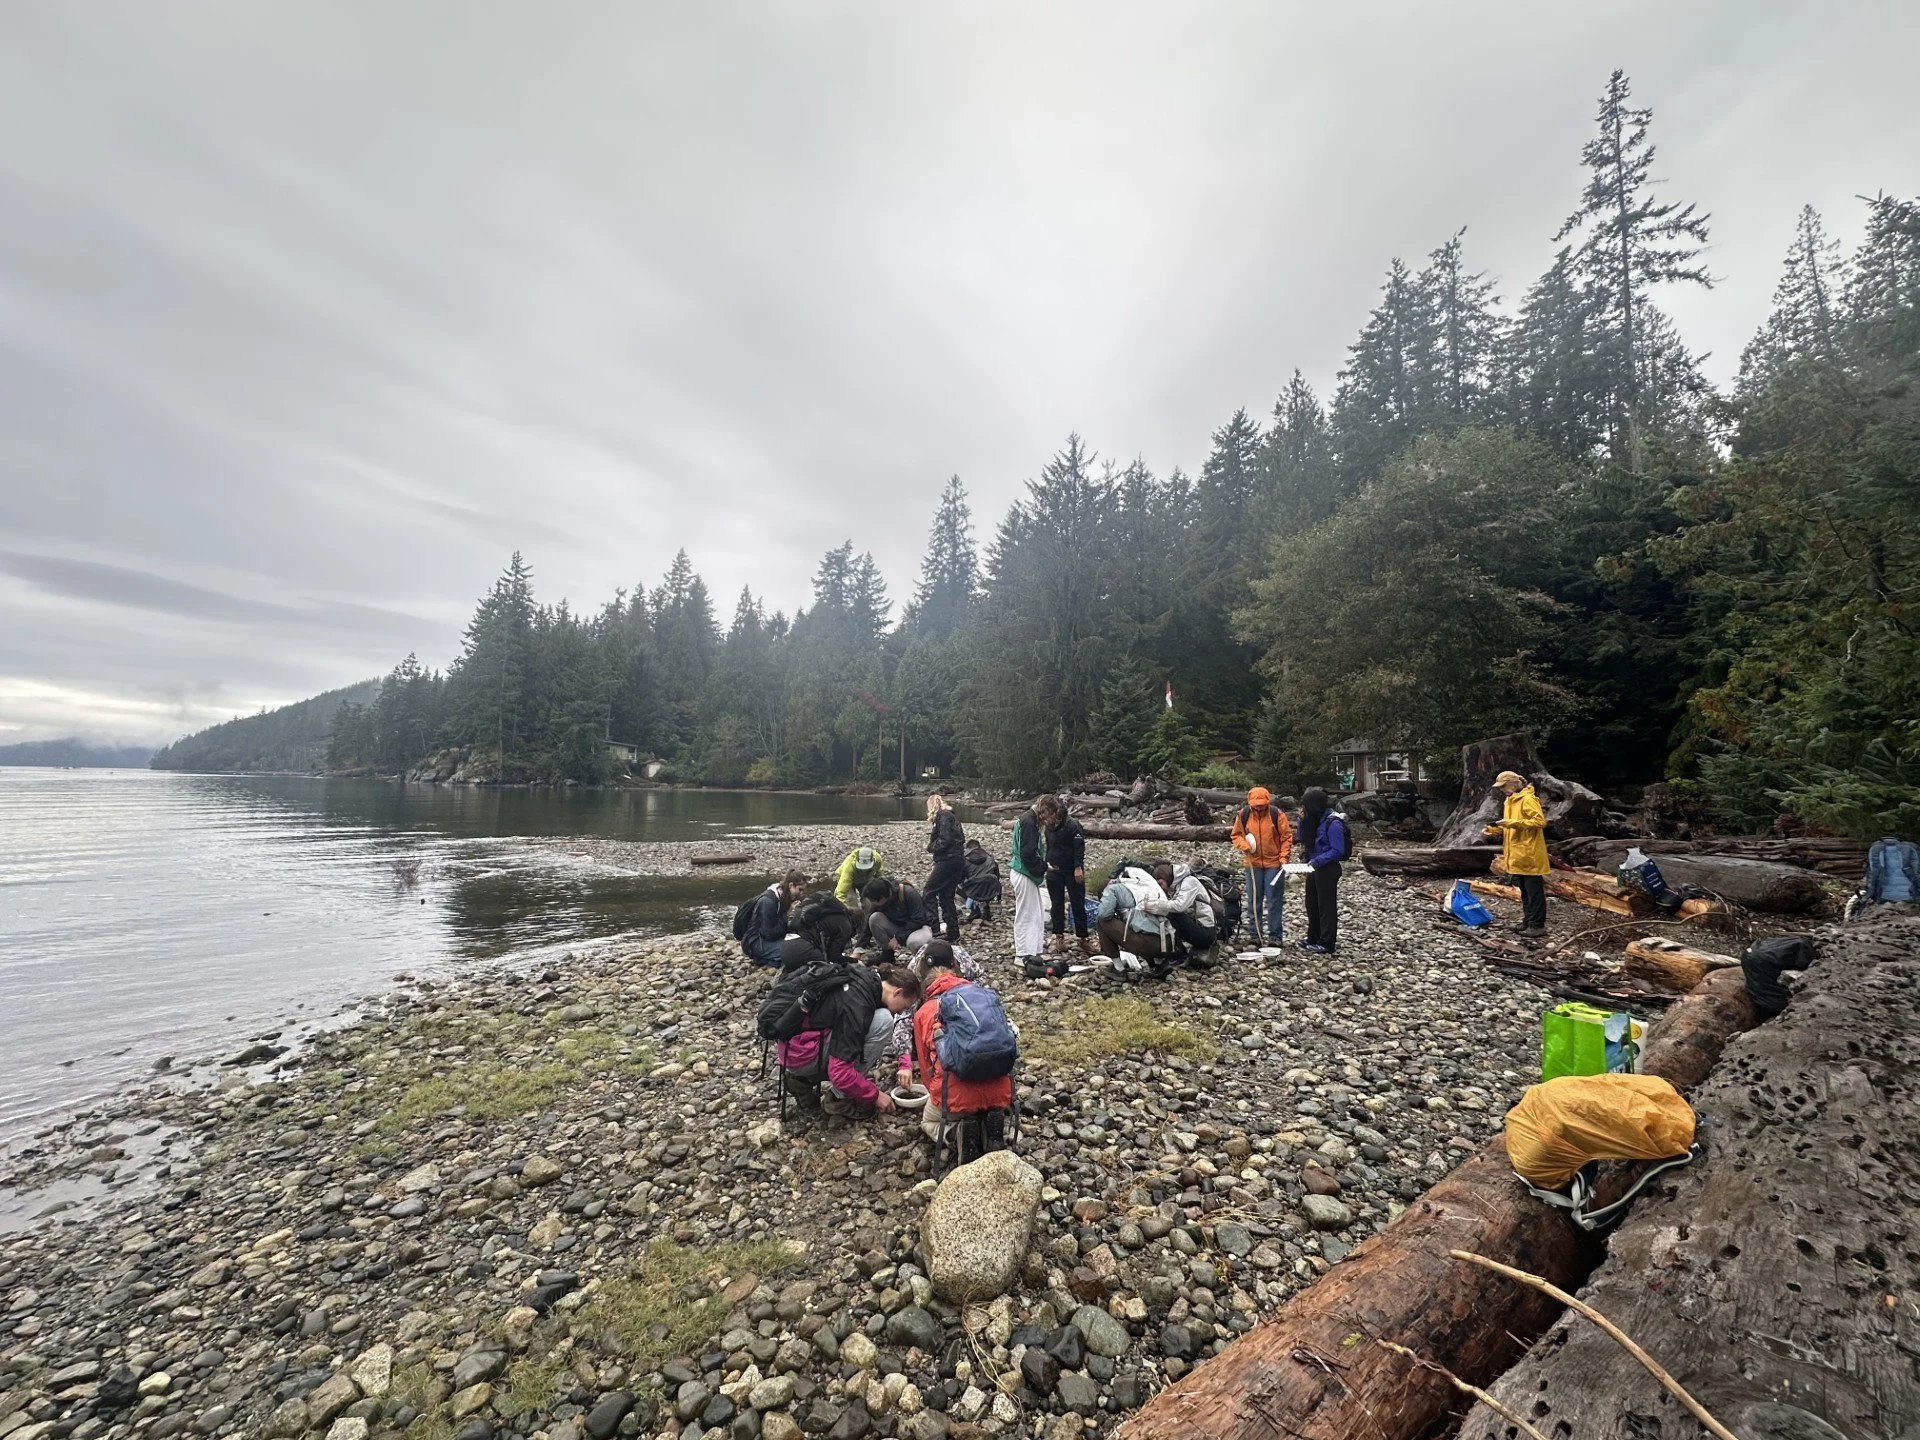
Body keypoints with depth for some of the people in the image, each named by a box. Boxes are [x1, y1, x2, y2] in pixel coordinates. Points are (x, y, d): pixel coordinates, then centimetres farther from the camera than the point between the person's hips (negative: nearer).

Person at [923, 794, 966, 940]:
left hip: (948, 860, -9)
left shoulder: (943, 816, -9)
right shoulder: (951, 815, 20)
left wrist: (931, 847, -2)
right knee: (946, 896, 13)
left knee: (929, 892, -5)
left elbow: (945, 840, -18)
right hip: (958, 859, 9)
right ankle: (953, 932, 14)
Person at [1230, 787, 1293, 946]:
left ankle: (1274, 935, 12)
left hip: (1274, 863, -2)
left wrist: (1284, 857, -9)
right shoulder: (1243, 815, -3)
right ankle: (1254, 934, 18)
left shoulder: (1277, 814, -8)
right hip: (1252, 863, 2)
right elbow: (1236, 835, 7)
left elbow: (1286, 837, -2)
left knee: (1274, 901, 3)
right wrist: (1244, 845, -13)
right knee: (1254, 900, 8)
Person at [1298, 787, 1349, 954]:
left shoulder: (1333, 823, -20)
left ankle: (1327, 944, 12)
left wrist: (1318, 860, -26)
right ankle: (1313, 939, 31)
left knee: (1326, 906, 2)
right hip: (1314, 868, 9)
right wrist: (1302, 821, -3)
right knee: (1312, 903, 17)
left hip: (1327, 870, -9)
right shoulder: (1315, 819, 5)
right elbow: (1303, 839, 11)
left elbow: (1338, 851, -20)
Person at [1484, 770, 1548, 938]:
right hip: (1517, 855, 9)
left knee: (1534, 891, -3)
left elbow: (1540, 821, -22)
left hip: (1529, 855, -9)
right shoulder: (1509, 801, 15)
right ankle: (1528, 920, 23)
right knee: (1524, 891, 15)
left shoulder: (1528, 800, -13)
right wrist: (1494, 830, 5)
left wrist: (1513, 822, -25)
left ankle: (1538, 925, 2)